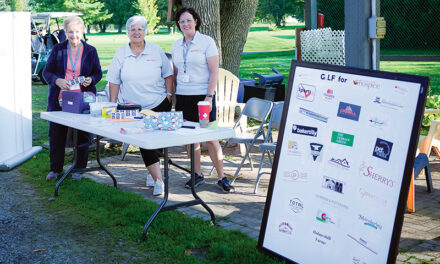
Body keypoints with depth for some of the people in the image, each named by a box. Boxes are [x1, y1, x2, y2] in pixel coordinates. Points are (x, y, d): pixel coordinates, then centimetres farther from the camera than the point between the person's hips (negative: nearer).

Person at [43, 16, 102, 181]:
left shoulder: (90, 51, 5)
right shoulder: (58, 49, 4)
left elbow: (98, 73, 12)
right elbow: (46, 72, 6)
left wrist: (91, 80, -10)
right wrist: (57, 81, -14)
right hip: (59, 100, 1)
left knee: (82, 135, 4)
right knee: (56, 134, 5)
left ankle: (78, 169, 19)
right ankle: (55, 169, 20)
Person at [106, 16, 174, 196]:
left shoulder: (156, 51, 2)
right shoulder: (120, 54, 2)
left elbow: (167, 74, 10)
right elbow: (114, 81, 3)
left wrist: (169, 95, 2)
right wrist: (112, 105, -1)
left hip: (159, 105, 1)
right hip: (134, 108, -1)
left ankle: (154, 169, 33)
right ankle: (158, 181, -5)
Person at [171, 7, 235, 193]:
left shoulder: (206, 42, -4)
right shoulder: (176, 46, 11)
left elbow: (214, 71, -8)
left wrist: (209, 96, -15)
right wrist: (172, 94, 14)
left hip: (202, 96, -5)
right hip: (183, 96, 5)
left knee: (210, 138, -4)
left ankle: (222, 178, 5)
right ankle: (197, 175, 20)